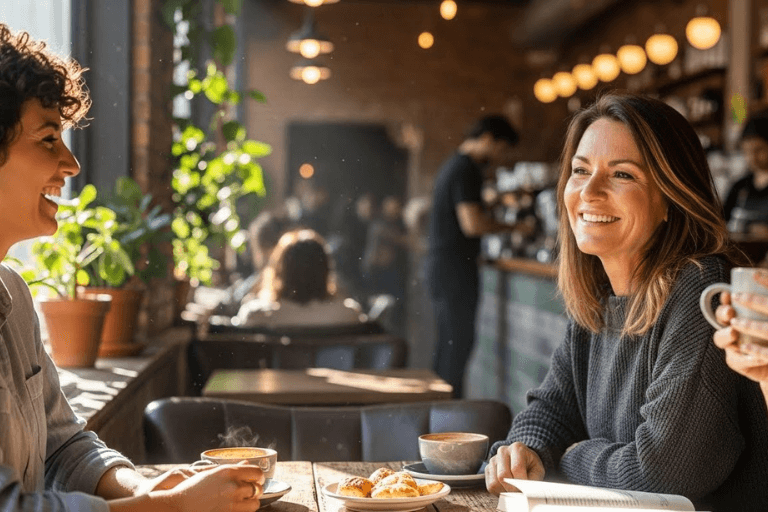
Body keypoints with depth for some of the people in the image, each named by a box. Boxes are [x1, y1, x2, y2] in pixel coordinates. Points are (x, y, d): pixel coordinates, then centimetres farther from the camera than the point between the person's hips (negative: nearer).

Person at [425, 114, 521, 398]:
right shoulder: (466, 170, -14)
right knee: (459, 340, -7)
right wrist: (512, 226, -10)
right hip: (454, 267, -10)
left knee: (448, 341, 13)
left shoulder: (453, 165, 19)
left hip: (440, 264, 10)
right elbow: (472, 224, -21)